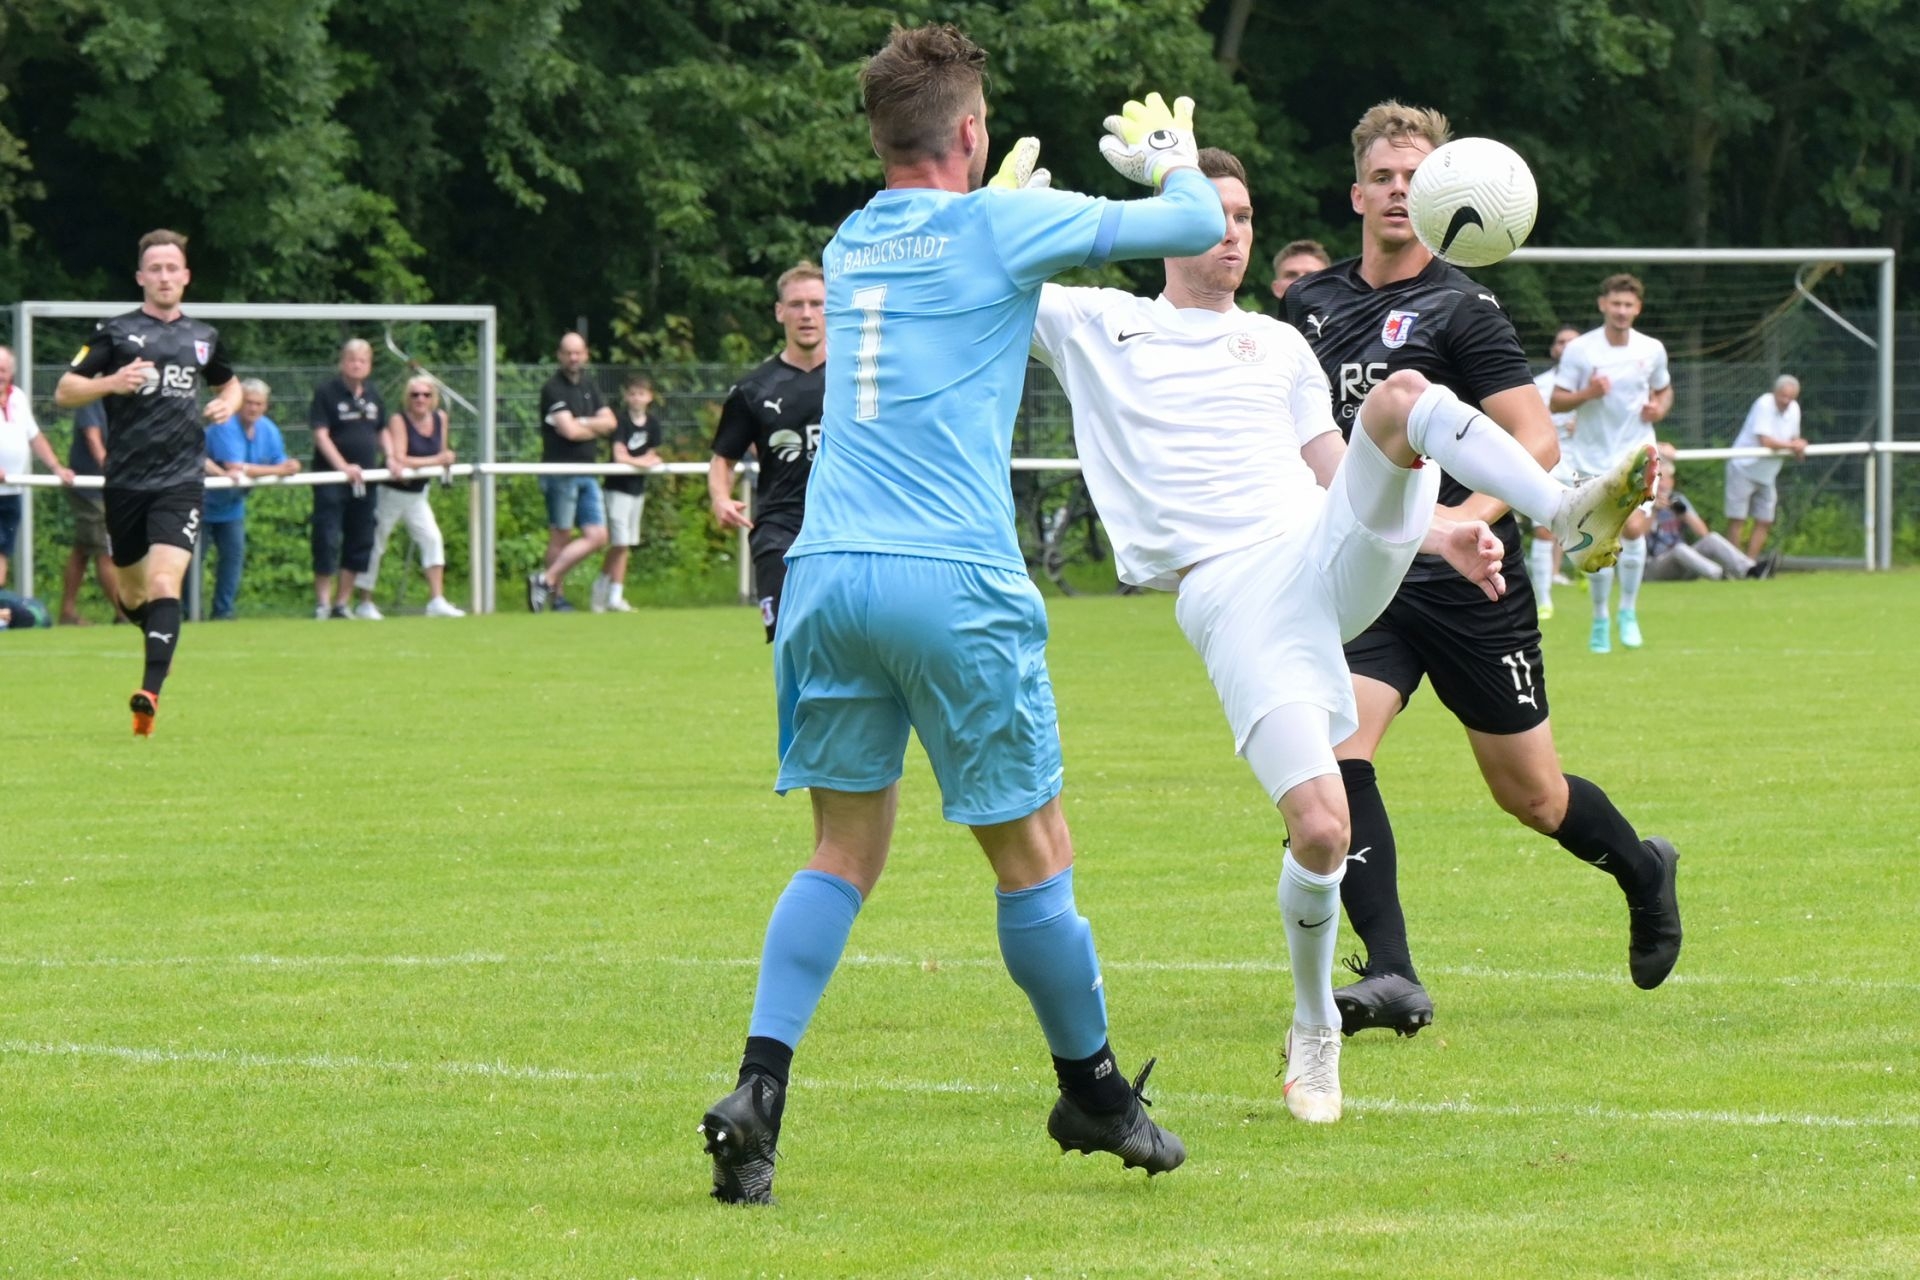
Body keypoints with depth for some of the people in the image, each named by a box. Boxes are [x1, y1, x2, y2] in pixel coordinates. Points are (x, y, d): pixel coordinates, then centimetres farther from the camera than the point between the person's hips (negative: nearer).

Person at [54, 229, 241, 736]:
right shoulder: (115, 332, 0)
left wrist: (227, 404, 7)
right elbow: (64, 392, -3)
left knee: (164, 582, -19)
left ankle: (150, 694, -26)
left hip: (181, 481, 0)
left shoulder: (203, 337, 10)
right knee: (133, 591, 12)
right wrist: (111, 383, -21)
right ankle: (161, 639, 45)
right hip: (126, 481, 0)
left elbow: (229, 384, 30)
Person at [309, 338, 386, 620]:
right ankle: (323, 603, -4)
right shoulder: (326, 393, -6)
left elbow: (382, 432, 23)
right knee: (327, 542, -9)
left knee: (359, 543, 8)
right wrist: (343, 466, -22)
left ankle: (343, 603, 16)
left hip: (364, 480, 6)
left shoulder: (373, 396, 13)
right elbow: (320, 435, -12)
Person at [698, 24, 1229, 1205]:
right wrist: (1175, 157, 28)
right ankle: (1093, 1092, 21)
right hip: (955, 584, -6)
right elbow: (1194, 227, 8)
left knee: (846, 852, 10)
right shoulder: (1002, 226, -1)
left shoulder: (851, 245, 16)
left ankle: (759, 1090, -7)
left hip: (828, 575, 6)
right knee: (1034, 854, 8)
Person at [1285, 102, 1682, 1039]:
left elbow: (1536, 443, -13)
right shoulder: (1312, 304, 9)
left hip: (1470, 585, -4)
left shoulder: (1461, 311, -8)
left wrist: (1462, 518, -28)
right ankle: (1391, 978, -21)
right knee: (1334, 749, -20)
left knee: (1528, 792, 7)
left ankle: (1642, 870, 40)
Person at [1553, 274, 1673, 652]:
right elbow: (1556, 402, -5)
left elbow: (1664, 390, 19)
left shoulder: (1652, 350, 3)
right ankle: (1600, 620, 17)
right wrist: (1587, 394, -23)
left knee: (1634, 528, -17)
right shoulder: (1579, 349, -5)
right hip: (1593, 457, -1)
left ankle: (1629, 612, 0)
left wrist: (1660, 408, -3)